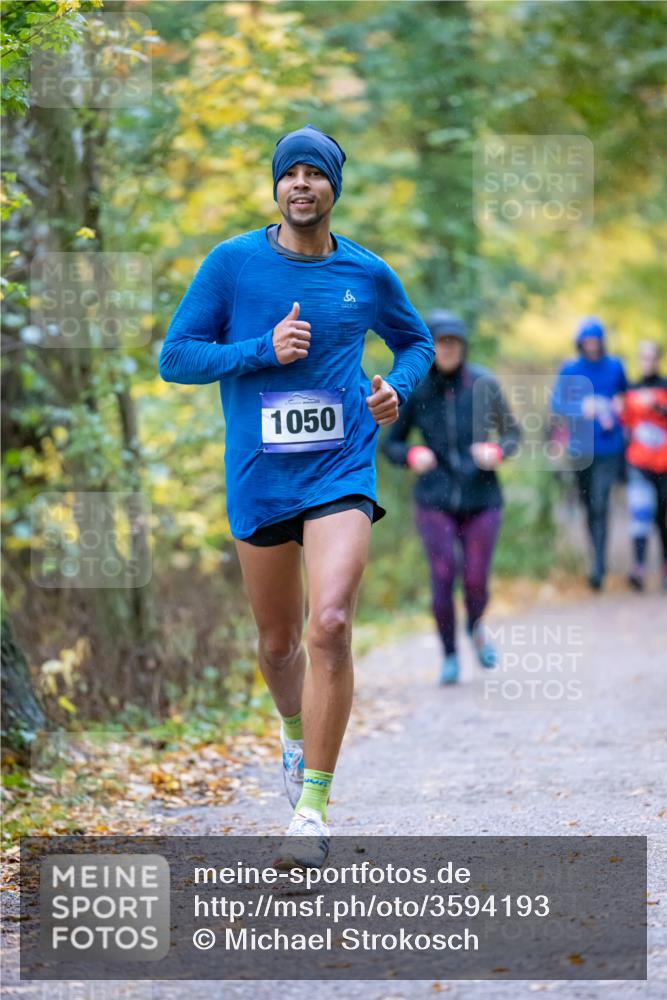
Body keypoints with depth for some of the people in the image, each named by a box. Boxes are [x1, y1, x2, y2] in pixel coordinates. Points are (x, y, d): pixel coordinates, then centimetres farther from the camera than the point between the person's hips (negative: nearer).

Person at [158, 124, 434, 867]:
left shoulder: (367, 273, 4)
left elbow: (416, 341, 23)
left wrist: (397, 389, 1)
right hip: (258, 478, 1)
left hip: (341, 473, -1)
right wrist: (264, 351, -14)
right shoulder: (233, 263, -1)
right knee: (278, 641, 12)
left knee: (330, 625, -19)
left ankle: (313, 811, -13)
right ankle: (297, 734, 47)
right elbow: (174, 358, -2)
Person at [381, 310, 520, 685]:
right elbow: (391, 443, 7)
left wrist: (497, 451, -15)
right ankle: (450, 655, 8)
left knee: (476, 581, -2)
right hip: (435, 500, 0)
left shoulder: (484, 383, -4)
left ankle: (477, 626, 33)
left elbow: (513, 434, 7)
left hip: (481, 499, 0)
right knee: (443, 576, -13)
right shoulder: (415, 390, -3)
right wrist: (411, 455, -15)